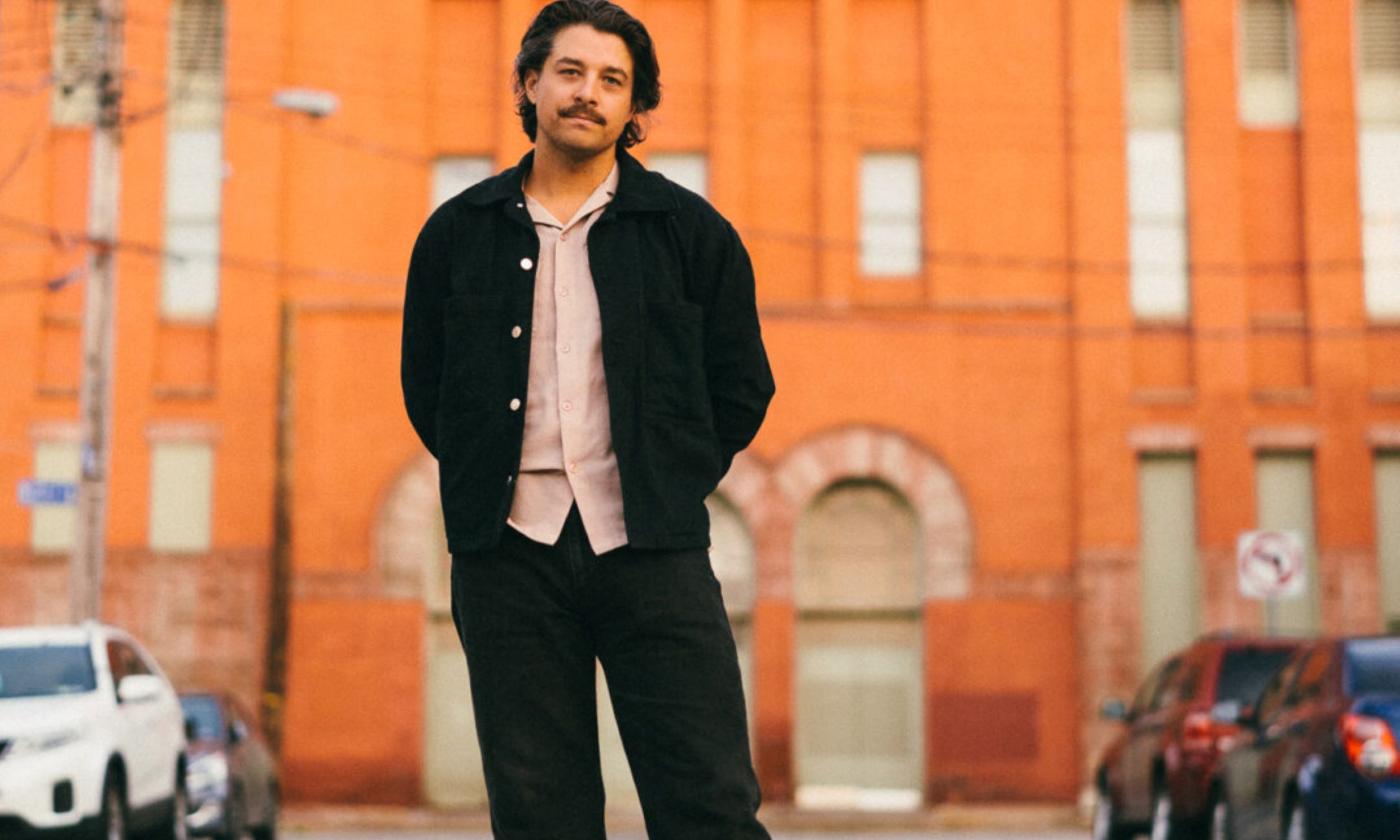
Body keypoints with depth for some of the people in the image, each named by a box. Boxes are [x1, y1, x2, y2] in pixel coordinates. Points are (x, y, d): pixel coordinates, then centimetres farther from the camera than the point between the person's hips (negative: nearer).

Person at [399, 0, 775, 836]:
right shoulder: (460, 233, 10)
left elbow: (743, 387, 12)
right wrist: (489, 483, 10)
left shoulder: (691, 230, 6)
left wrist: (670, 486, 7)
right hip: (510, 549, 1)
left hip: (651, 548, -1)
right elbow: (425, 387, 18)